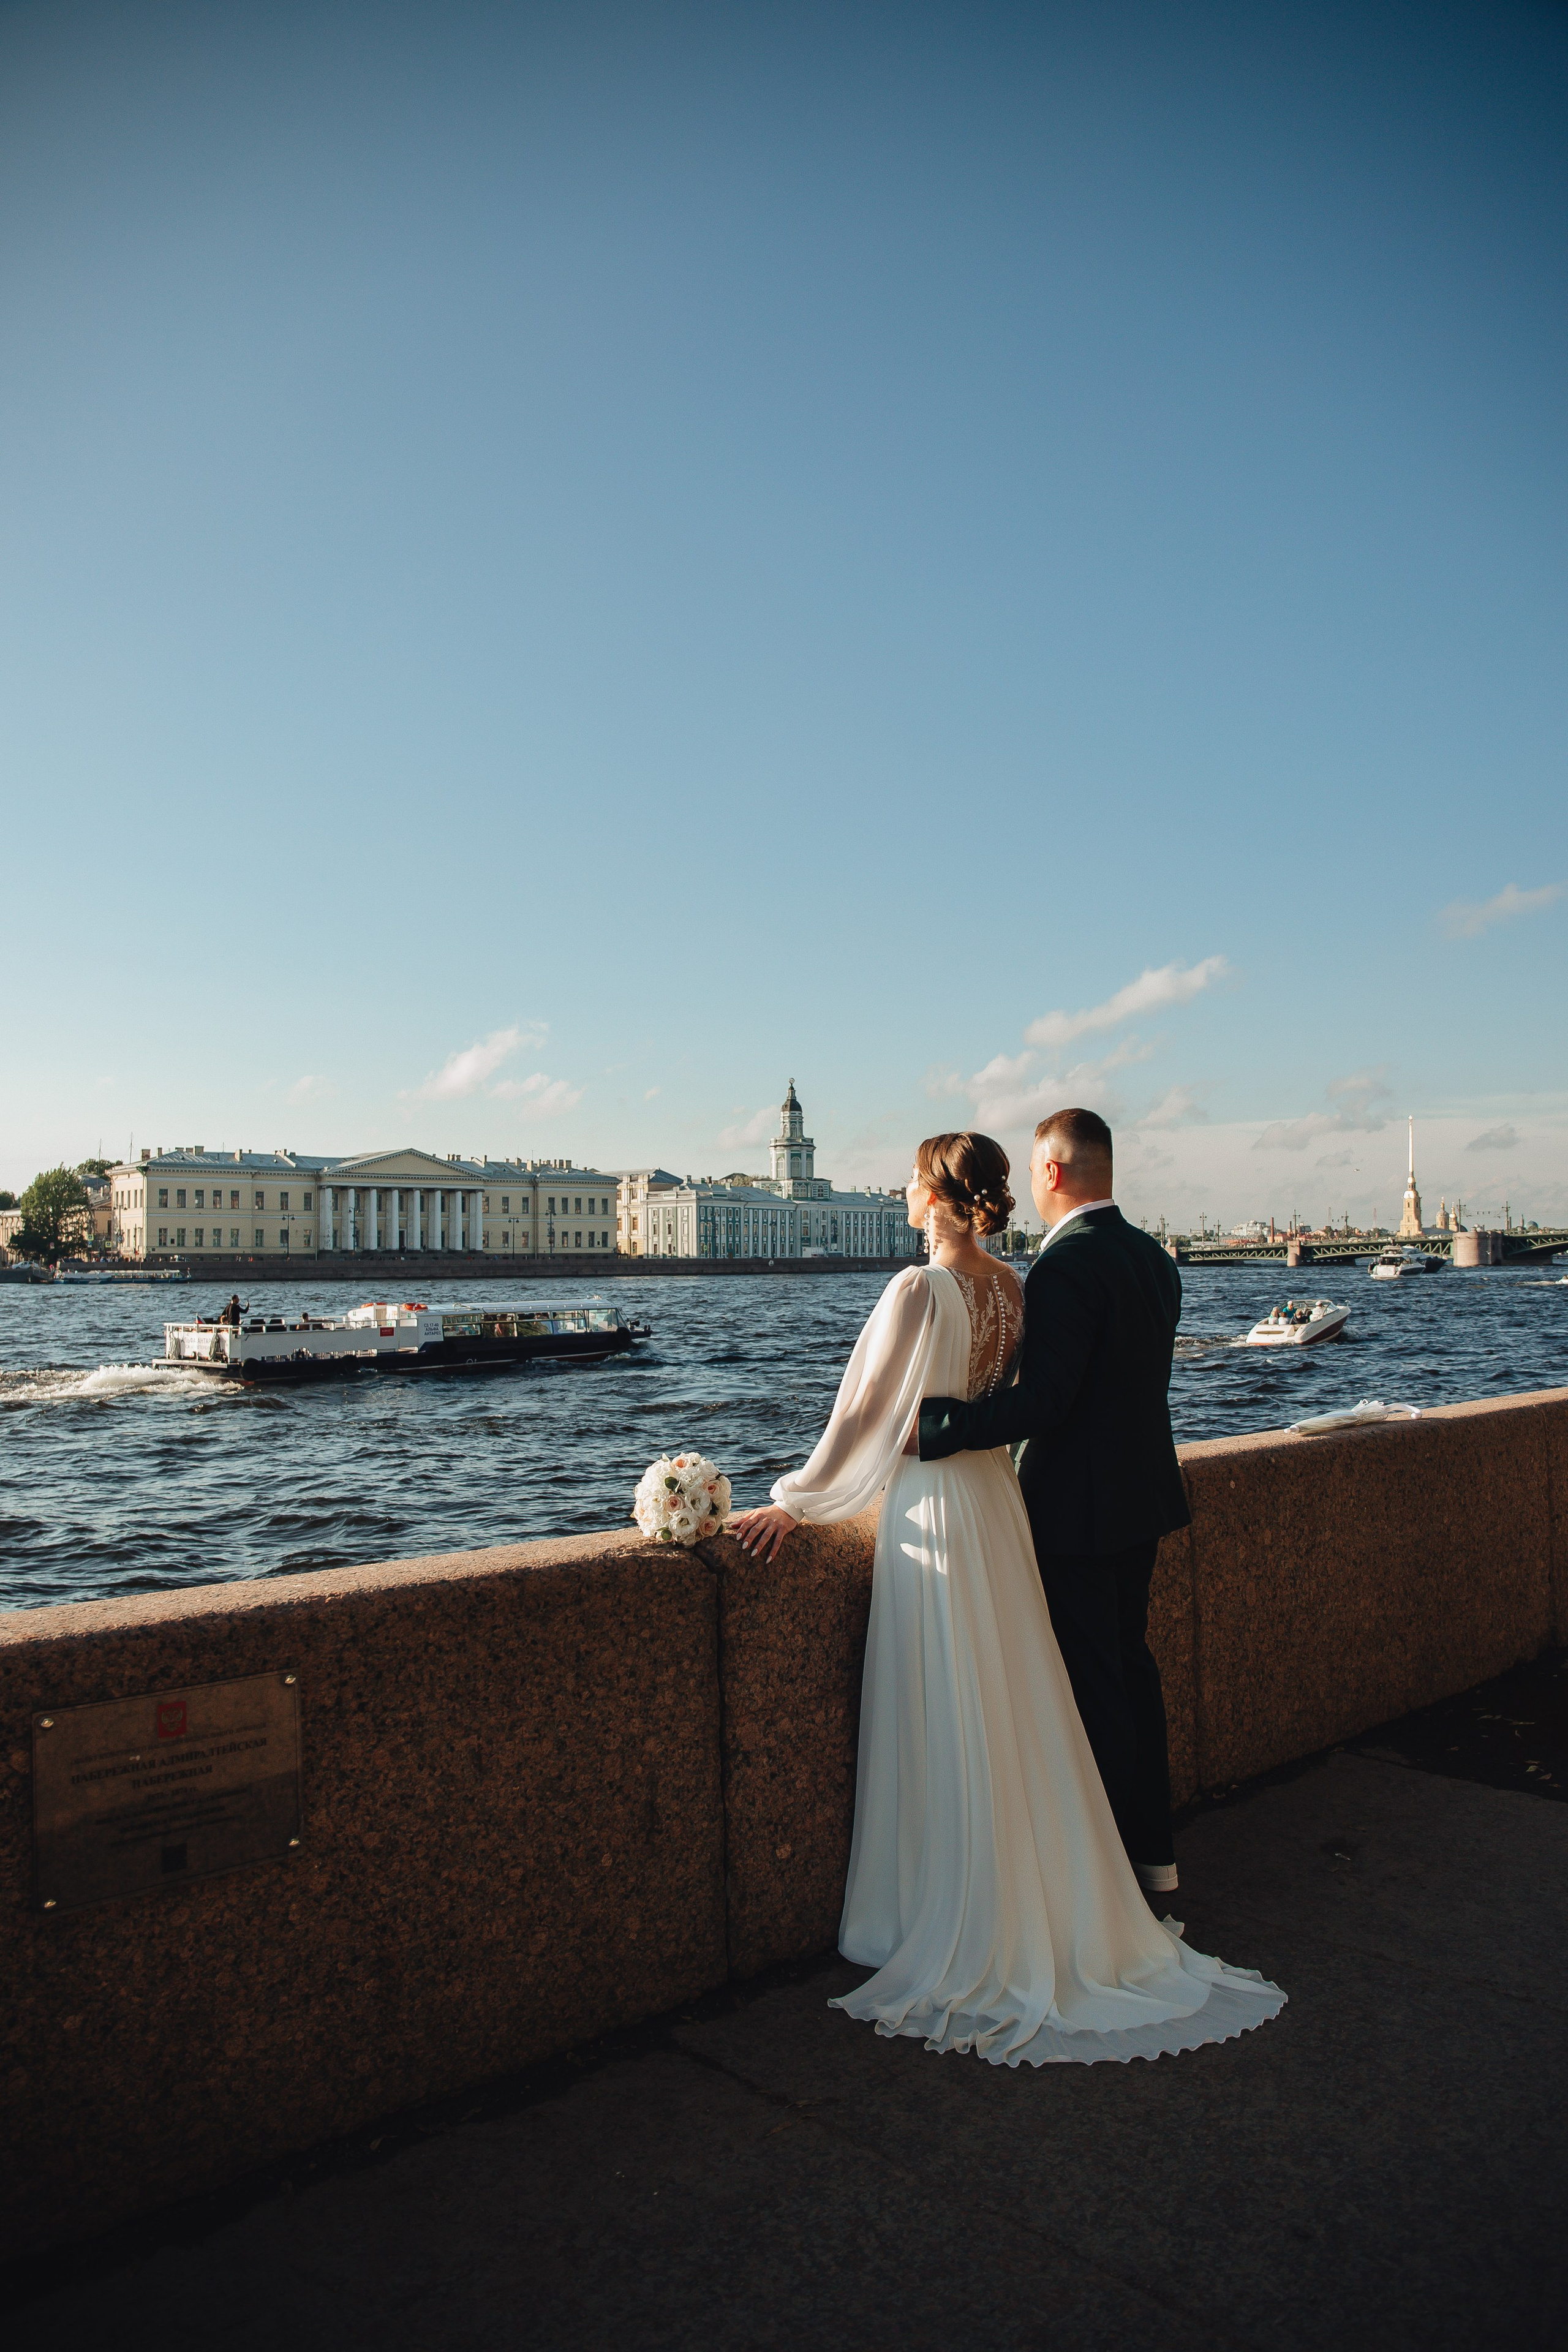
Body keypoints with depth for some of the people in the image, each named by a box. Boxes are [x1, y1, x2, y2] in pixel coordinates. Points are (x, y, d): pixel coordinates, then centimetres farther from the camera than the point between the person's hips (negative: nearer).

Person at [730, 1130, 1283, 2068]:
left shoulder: (921, 1289, -18)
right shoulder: (1013, 1287, 3)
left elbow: (864, 1411, -16)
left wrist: (798, 1505, -8)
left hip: (932, 1512, -7)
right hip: (999, 1499, 7)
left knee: (949, 1734, 4)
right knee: (1019, 1715, 17)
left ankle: (972, 1941, 16)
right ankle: (1057, 1910, 29)